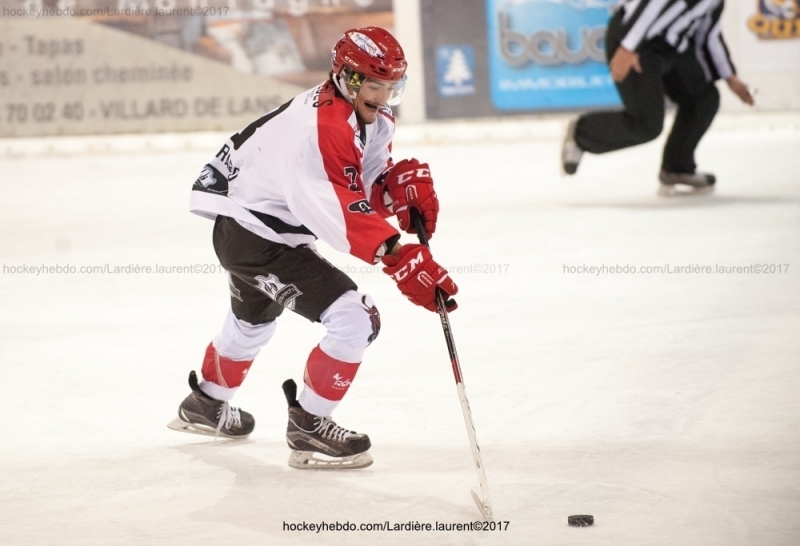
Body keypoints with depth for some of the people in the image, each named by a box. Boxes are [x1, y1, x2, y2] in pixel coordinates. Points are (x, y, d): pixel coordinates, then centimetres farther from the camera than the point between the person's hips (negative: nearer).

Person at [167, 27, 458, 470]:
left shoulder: (370, 119, 2)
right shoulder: (322, 128, -29)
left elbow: (367, 185, 1)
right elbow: (345, 215, -37)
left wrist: (404, 183, -21)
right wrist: (400, 259, -46)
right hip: (252, 236, -11)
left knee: (253, 321, 35)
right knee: (355, 320, -17)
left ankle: (206, 404, 60)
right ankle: (309, 429, -5)